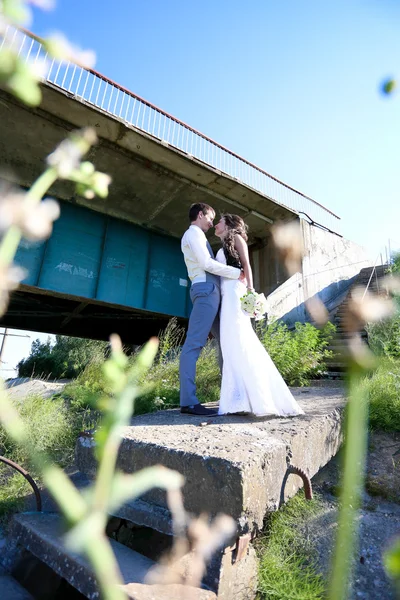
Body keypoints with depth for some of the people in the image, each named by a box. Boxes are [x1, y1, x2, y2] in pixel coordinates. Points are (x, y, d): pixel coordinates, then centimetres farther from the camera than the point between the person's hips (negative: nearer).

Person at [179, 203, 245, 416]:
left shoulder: (197, 236, 32)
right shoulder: (193, 233, 1)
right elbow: (206, 263, -13)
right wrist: (237, 272, -7)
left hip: (210, 291, 10)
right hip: (205, 289, -10)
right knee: (194, 344, -15)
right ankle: (188, 401, -15)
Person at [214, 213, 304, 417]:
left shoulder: (236, 238, 10)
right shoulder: (222, 249, 31)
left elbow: (246, 265, -3)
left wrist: (250, 290, -15)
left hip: (236, 291, -8)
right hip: (226, 294, 8)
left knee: (239, 341, -18)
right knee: (232, 342, -2)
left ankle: (261, 397, -16)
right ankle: (244, 397, -1)